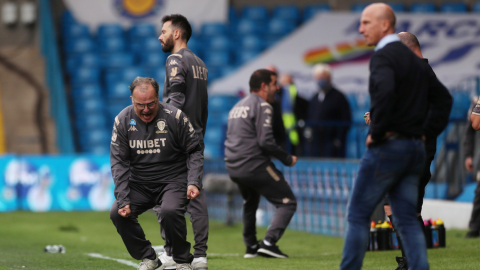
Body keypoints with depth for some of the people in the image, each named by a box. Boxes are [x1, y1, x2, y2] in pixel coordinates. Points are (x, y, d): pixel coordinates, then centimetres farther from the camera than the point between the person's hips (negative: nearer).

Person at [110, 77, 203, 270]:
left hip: (172, 180, -3)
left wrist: (194, 182, -18)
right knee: (117, 213, -19)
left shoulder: (174, 117, -12)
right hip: (139, 183, 4)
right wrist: (122, 200, -15)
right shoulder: (123, 121, -5)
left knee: (170, 211, -33)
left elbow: (194, 151, -3)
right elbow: (119, 162, -5)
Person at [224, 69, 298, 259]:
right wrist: (287, 159, -7)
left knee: (250, 202, 31)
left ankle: (251, 246, 29)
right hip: (254, 166, -9)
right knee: (288, 202, -4)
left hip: (233, 168, 9)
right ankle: (269, 242, -18)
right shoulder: (262, 105, -8)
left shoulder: (237, 106, 19)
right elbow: (265, 141, -18)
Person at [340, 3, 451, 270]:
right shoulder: (416, 60, 15)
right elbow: (442, 97, 20)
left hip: (387, 147, -8)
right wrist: (425, 131, 14)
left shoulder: (382, 56, -11)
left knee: (357, 215, 1)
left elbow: (385, 91, -30)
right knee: (407, 219, 8)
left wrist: (376, 133, -20)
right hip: (415, 148, 8)